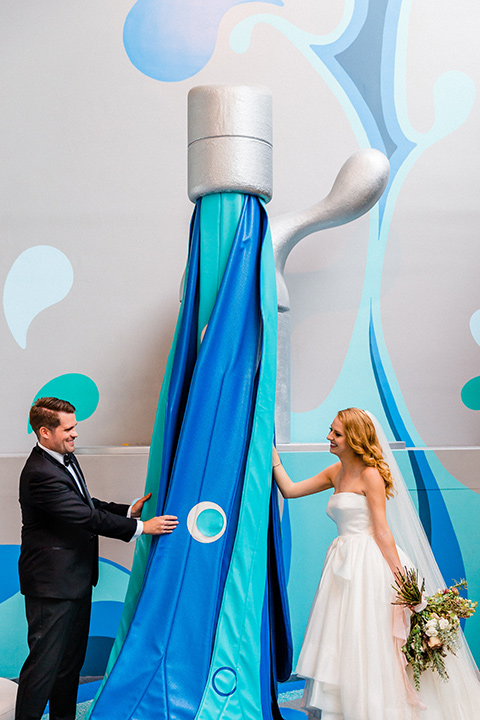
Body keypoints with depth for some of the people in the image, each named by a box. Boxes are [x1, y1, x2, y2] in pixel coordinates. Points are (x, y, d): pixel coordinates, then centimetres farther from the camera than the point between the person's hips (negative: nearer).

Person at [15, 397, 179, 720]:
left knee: (72, 658, 19)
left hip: (77, 579, 10)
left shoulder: (67, 458, 8)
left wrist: (129, 510, 3)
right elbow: (88, 518, -26)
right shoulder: (40, 474, -25)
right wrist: (141, 527, -22)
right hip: (52, 584, -10)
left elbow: (87, 504, 16)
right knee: (45, 660, 0)